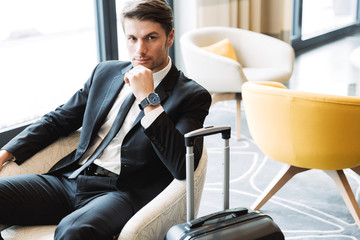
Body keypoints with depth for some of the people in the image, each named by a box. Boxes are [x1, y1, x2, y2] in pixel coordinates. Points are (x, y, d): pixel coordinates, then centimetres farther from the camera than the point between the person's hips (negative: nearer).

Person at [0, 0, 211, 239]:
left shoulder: (192, 95, -1)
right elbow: (57, 119, 21)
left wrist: (149, 99, -17)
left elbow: (182, 167, -15)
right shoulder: (105, 72, 16)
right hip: (69, 180, 6)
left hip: (123, 193, -6)